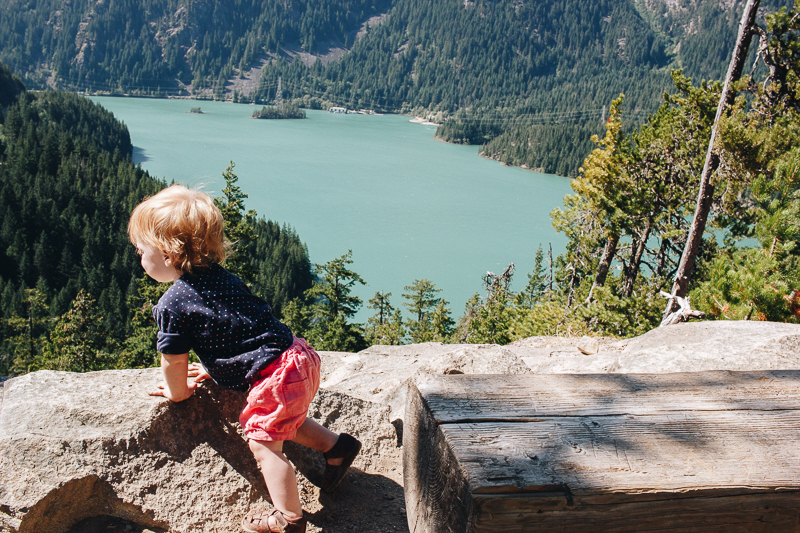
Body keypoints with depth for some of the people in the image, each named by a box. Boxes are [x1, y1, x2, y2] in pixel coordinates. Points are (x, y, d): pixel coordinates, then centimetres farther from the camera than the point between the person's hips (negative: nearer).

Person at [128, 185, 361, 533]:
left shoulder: (170, 306, -11)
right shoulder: (220, 276, 14)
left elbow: (174, 361, 0)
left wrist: (177, 392, 19)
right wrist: (213, 367, 36)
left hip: (273, 378, -9)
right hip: (298, 354, 9)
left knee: (264, 444, 5)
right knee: (285, 421, 30)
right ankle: (336, 446, 37)